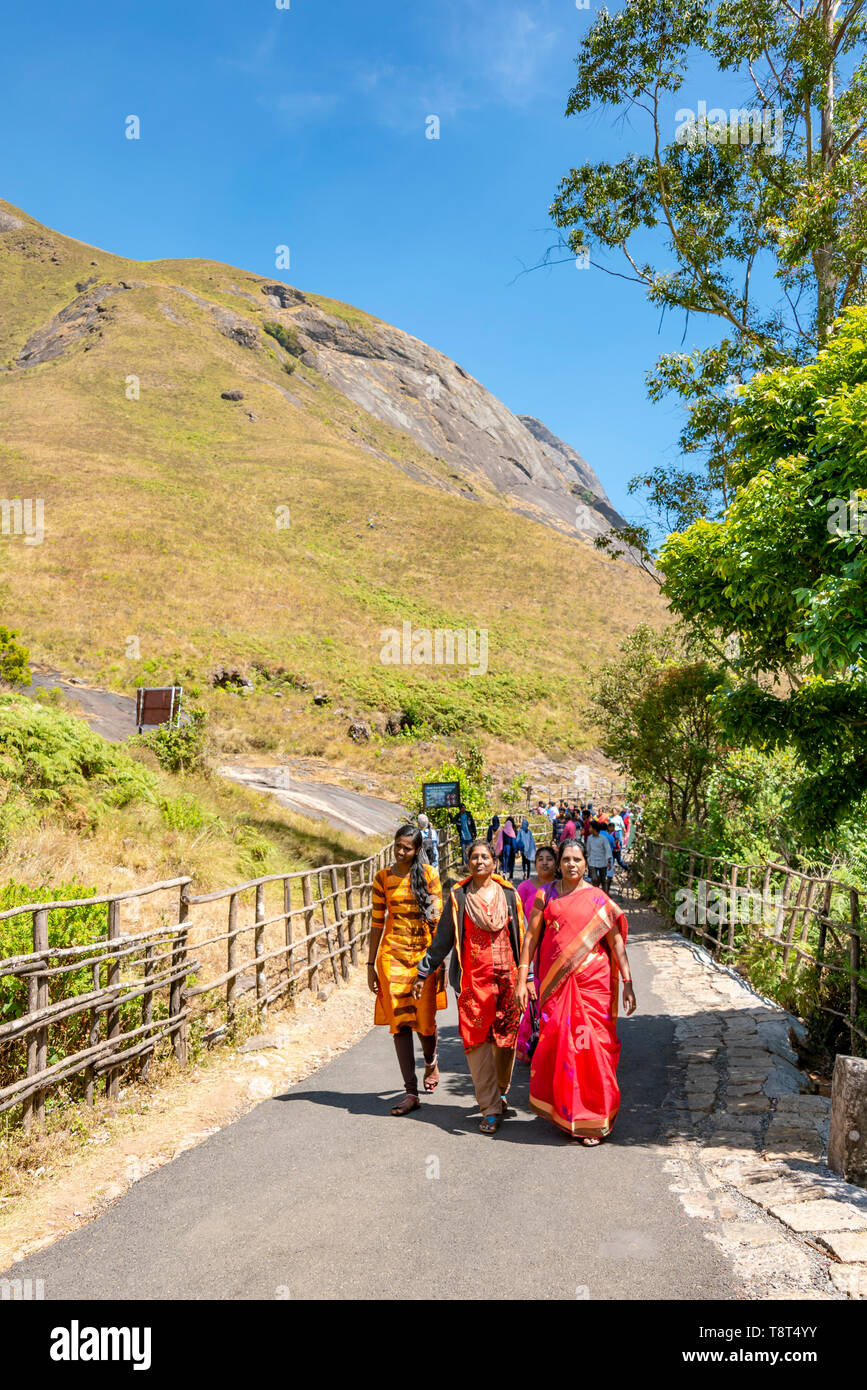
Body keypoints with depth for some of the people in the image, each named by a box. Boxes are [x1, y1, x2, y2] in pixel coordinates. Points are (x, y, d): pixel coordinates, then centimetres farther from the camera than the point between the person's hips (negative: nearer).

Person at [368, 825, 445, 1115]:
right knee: (399, 1022, -4)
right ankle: (411, 1092, 2)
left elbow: (437, 918, 0)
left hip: (424, 954, -1)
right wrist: (371, 964, 7)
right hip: (393, 955, 1)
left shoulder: (428, 875, 1)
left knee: (425, 1019, 3)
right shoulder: (383, 878, 5)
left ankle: (430, 1062, 37)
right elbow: (377, 923, 8)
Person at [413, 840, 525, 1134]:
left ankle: (501, 1092, 31)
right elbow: (442, 938, 8)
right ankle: (491, 1109, 2)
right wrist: (424, 973, 8)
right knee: (477, 1041, -4)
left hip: (507, 977, 1)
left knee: (506, 1039, 7)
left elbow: (522, 937, 10)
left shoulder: (509, 894, 6)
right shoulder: (458, 896, 3)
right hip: (473, 979, -1)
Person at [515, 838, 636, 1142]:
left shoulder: (597, 899, 3)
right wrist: (521, 980, -1)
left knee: (593, 1045, -3)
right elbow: (531, 937, 4)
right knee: (557, 1042, 0)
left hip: (592, 981, 0)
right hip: (555, 981, 1)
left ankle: (591, 1120, 12)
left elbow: (616, 941, 3)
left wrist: (627, 983, -3)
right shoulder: (545, 895, 5)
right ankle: (563, 1113, 19)